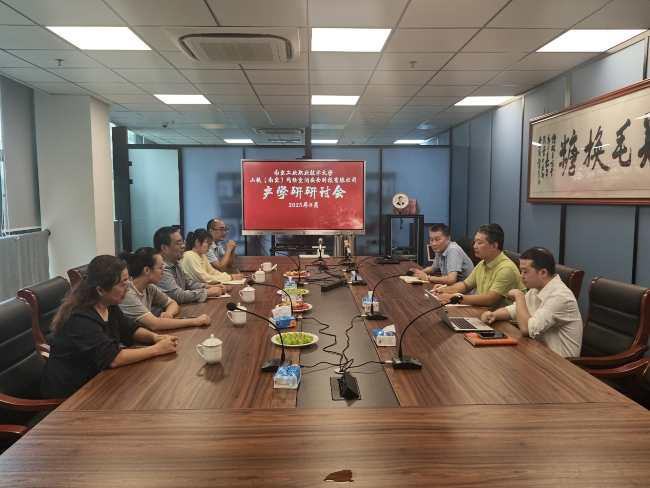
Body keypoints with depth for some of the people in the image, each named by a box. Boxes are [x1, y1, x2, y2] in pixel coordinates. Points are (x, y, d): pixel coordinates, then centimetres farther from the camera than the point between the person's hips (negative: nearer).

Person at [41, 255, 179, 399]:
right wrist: (156, 349, -26)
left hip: (95, 378, 8)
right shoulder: (81, 318, -28)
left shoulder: (109, 306, -1)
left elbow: (130, 330, 11)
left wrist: (155, 337, -9)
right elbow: (113, 359, -33)